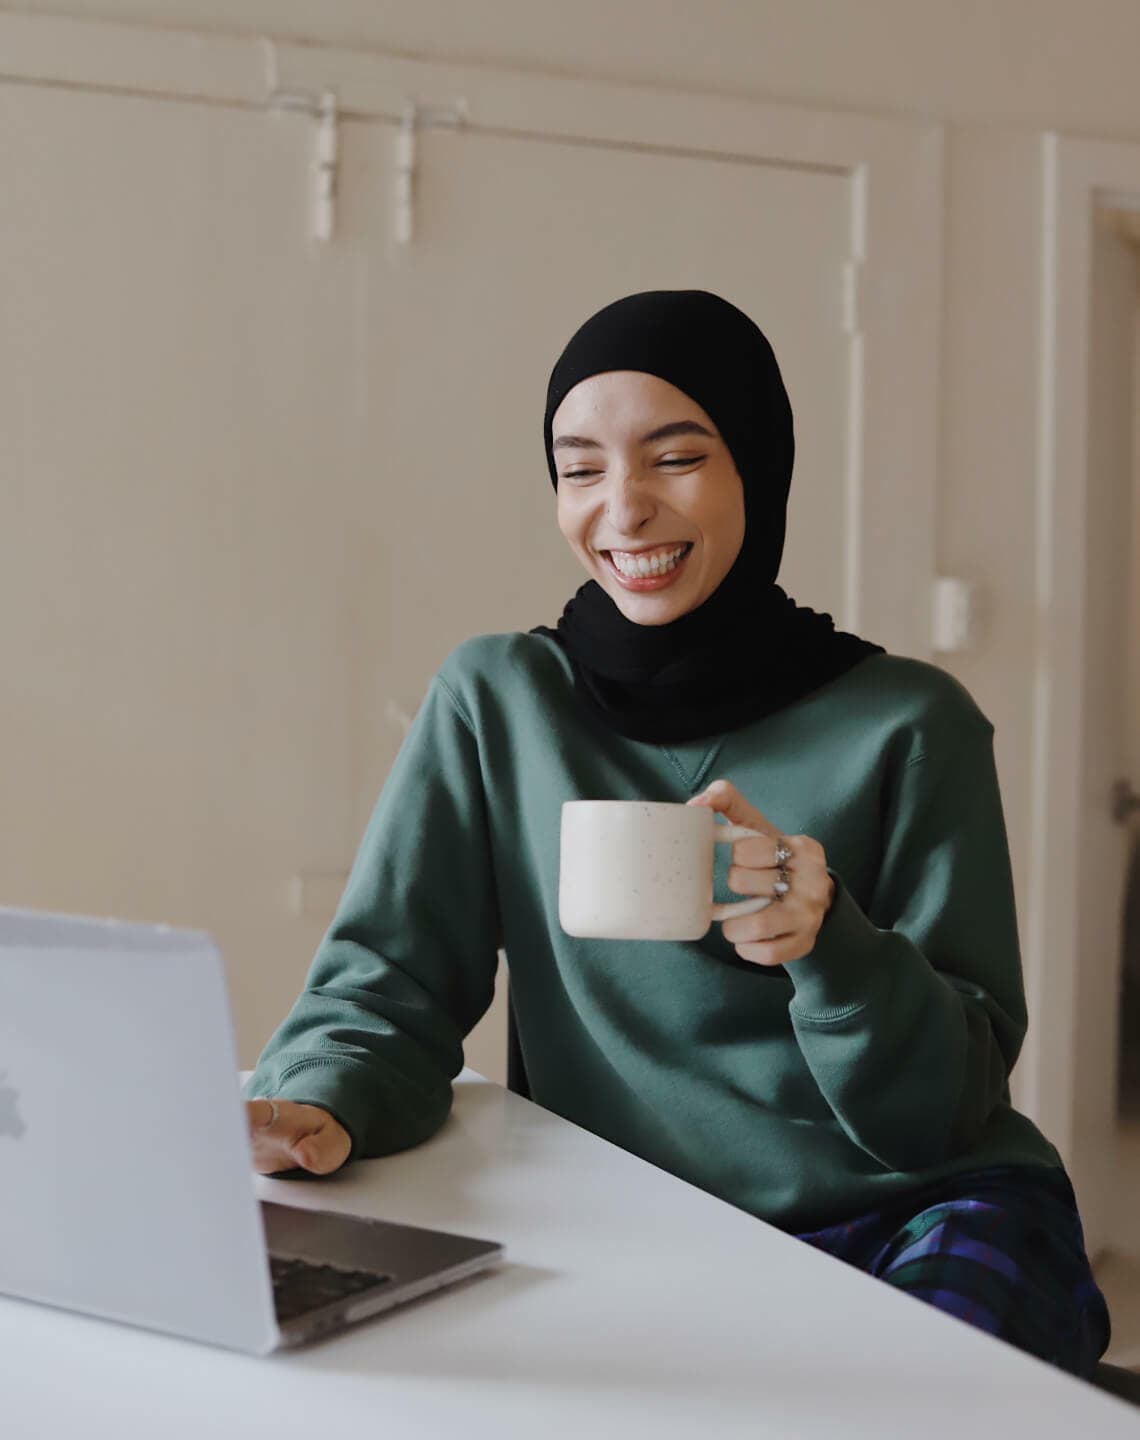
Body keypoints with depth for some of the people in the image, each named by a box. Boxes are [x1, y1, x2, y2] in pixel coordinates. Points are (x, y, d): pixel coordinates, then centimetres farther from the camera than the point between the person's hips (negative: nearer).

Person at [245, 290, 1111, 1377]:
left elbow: (941, 1107, -4)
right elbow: (387, 985, 1)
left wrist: (831, 945, -25)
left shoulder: (908, 725, -2)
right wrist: (320, 1103, -22)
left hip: (920, 1211, -2)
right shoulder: (496, 701, 3)